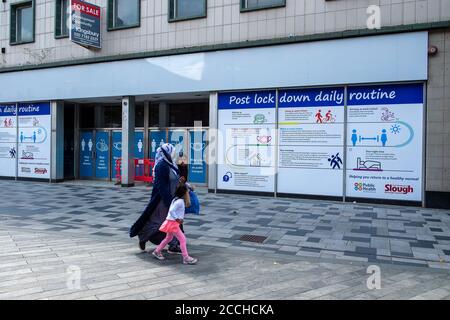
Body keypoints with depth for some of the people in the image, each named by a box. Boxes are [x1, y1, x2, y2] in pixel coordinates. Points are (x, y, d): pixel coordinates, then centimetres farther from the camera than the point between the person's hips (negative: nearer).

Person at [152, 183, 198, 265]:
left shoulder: (177, 199, 10)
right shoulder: (180, 201, -20)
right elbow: (171, 211, -26)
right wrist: (177, 219, -20)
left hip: (172, 222, 10)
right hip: (172, 222, -10)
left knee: (168, 238, 24)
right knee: (182, 239, -7)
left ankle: (157, 251, 37)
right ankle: (186, 258, -4)